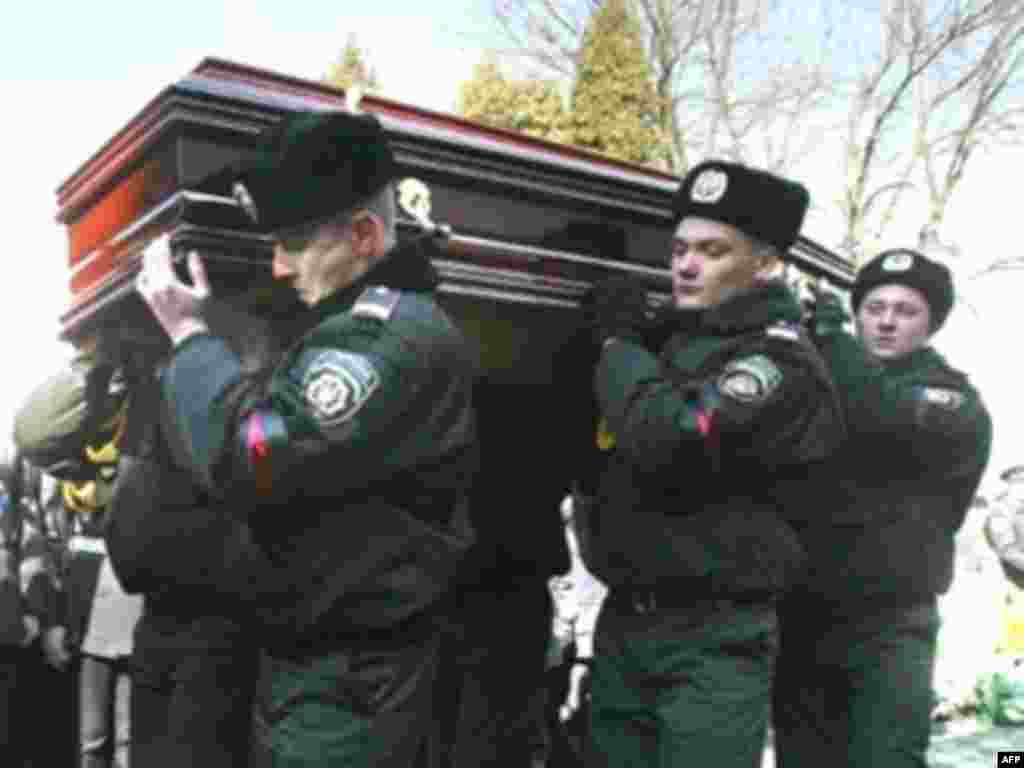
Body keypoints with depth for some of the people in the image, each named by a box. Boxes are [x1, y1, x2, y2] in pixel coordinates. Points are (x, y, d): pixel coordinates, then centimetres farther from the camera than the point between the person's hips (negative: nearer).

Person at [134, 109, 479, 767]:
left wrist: (188, 333, -13)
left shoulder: (386, 332, -22)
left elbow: (246, 455, -27)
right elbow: (284, 432, 15)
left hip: (345, 683, -10)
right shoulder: (378, 324, 13)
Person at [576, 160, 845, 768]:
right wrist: (623, 338, 5)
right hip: (621, 623, 7)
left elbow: (670, 441, -27)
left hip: (714, 639, -7)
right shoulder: (668, 341, 13)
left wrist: (619, 341, -11)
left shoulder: (781, 360, -11)